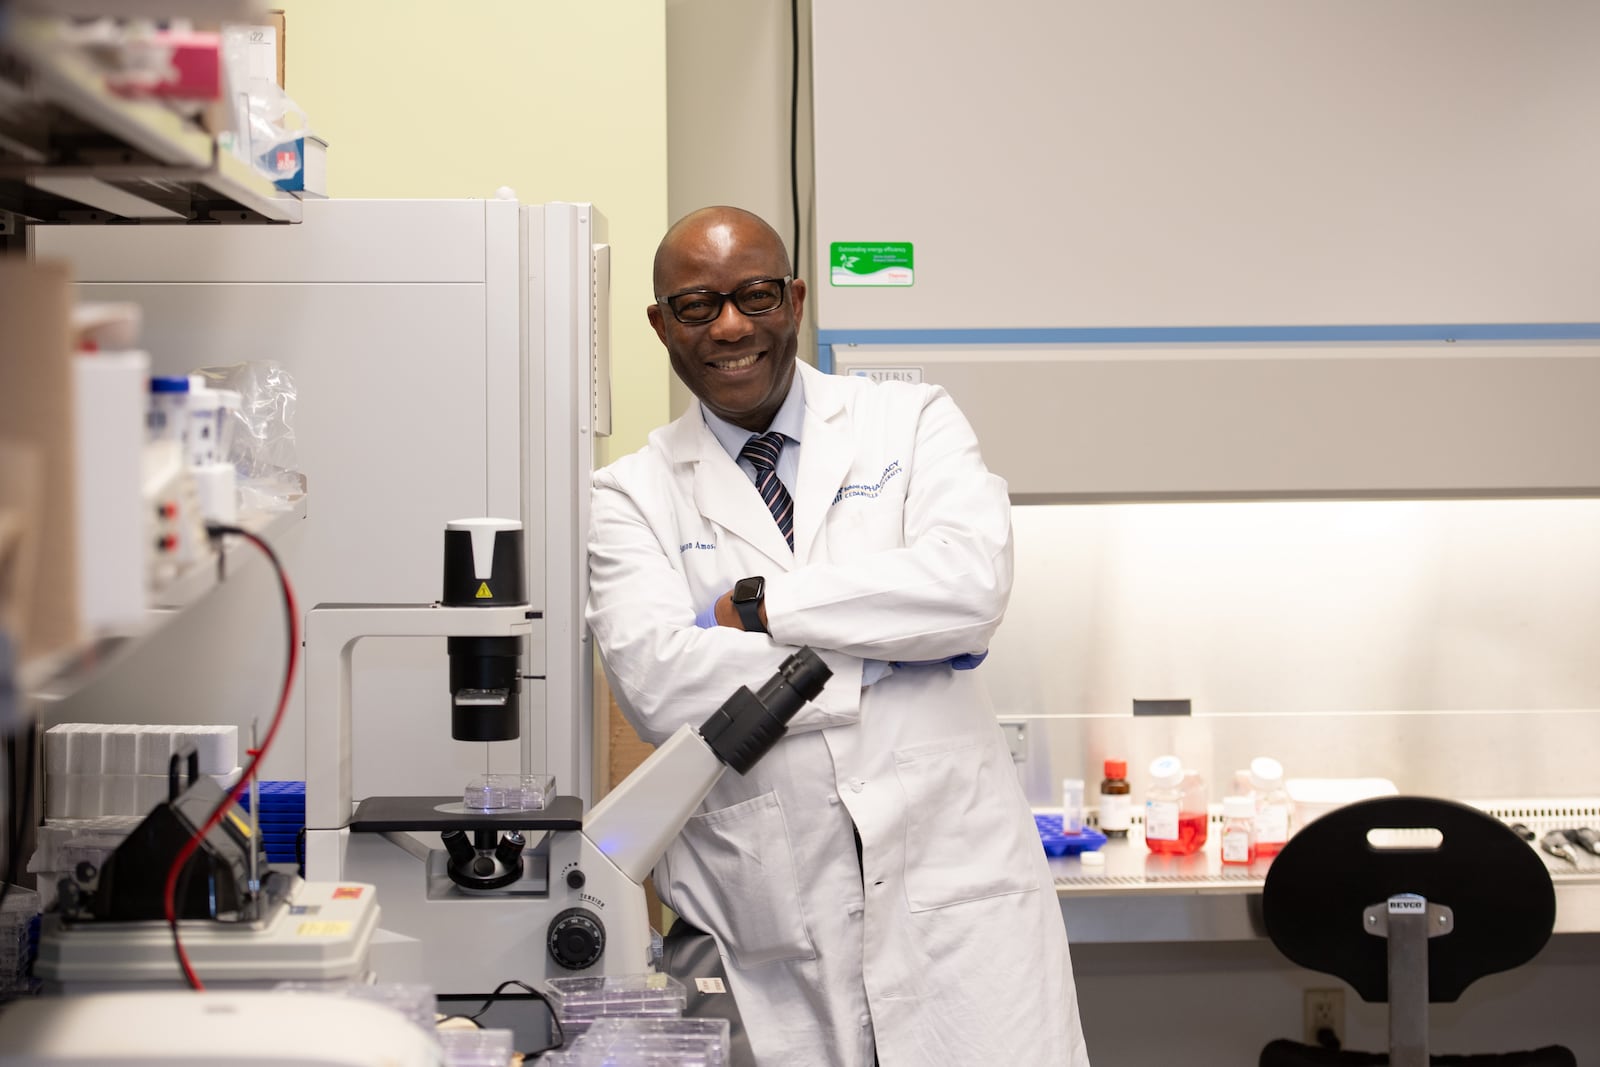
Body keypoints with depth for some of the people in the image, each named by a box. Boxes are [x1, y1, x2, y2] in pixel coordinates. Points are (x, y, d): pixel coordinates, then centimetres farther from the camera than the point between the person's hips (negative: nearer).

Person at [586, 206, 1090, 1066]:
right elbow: (657, 684, -10)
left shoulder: (909, 423, 7)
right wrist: (886, 653, -10)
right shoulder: (633, 494, 6)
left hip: (953, 875, 0)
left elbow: (972, 581, -12)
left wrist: (754, 607, -10)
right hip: (770, 912, 0)